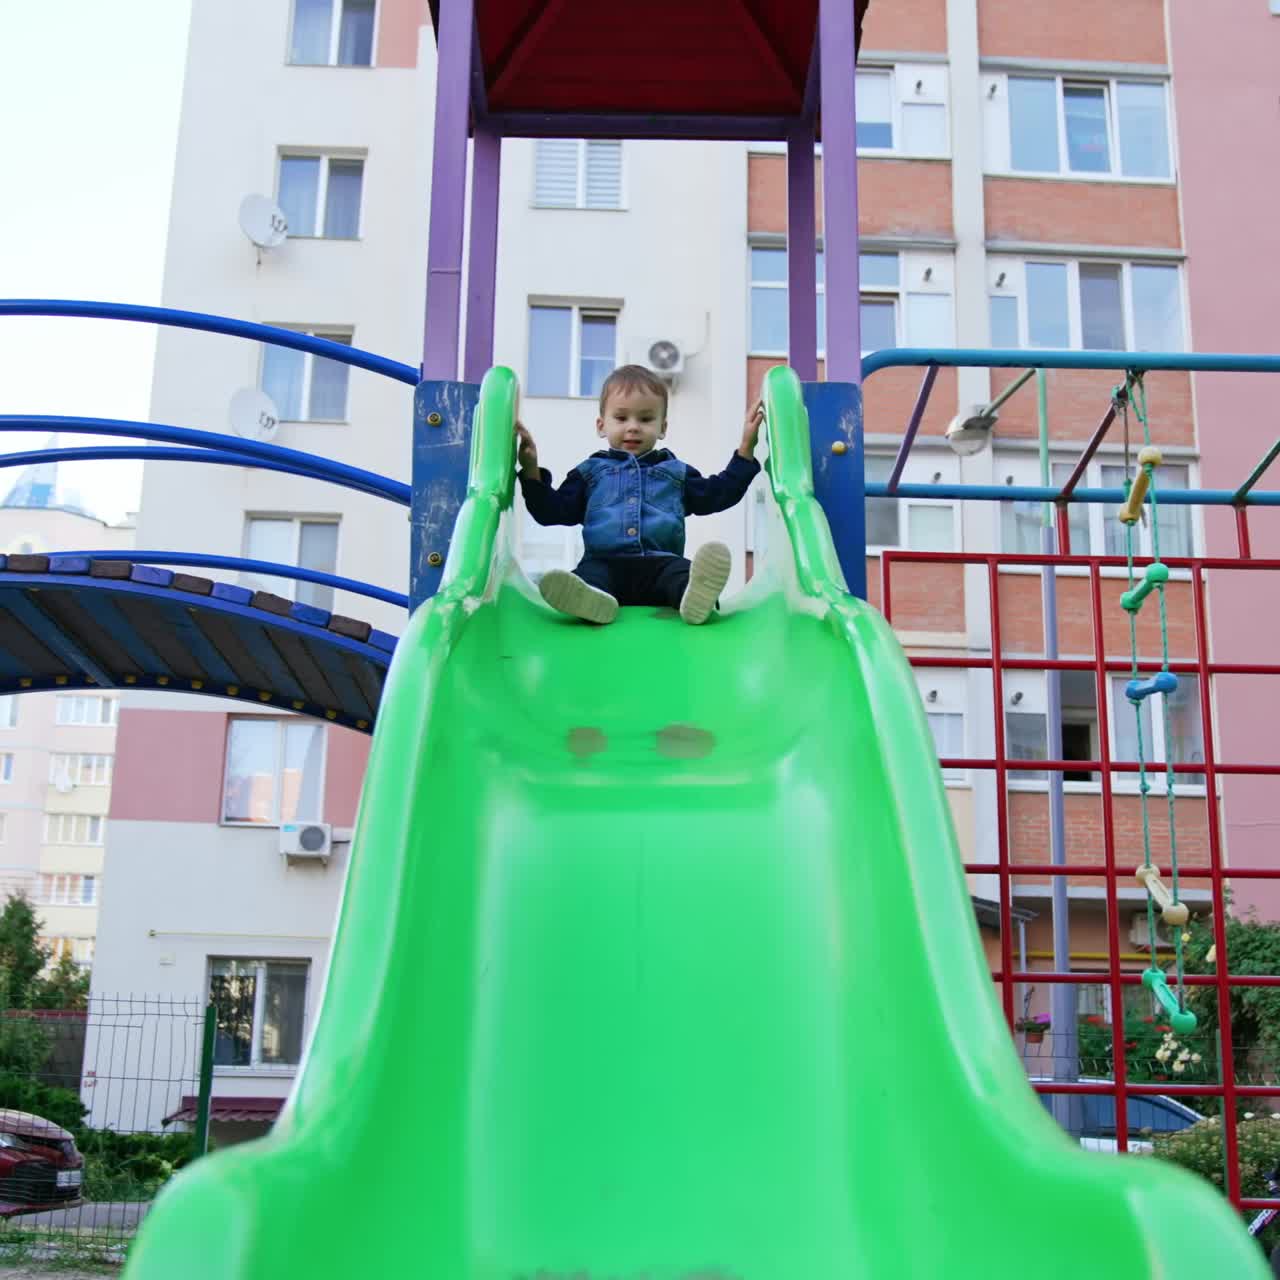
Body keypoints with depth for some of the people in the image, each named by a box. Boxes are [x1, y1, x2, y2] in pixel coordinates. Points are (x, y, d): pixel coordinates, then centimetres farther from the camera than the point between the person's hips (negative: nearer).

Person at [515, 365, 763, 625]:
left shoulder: (676, 472, 25)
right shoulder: (590, 472, 22)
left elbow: (716, 494, 17)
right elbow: (552, 511, 15)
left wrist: (745, 450, 11)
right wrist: (532, 472, 0)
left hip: (660, 564, 0)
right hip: (605, 564, 0)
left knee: (679, 571, -34)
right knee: (589, 574, -35)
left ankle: (695, 592, -67)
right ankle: (590, 597, -68)